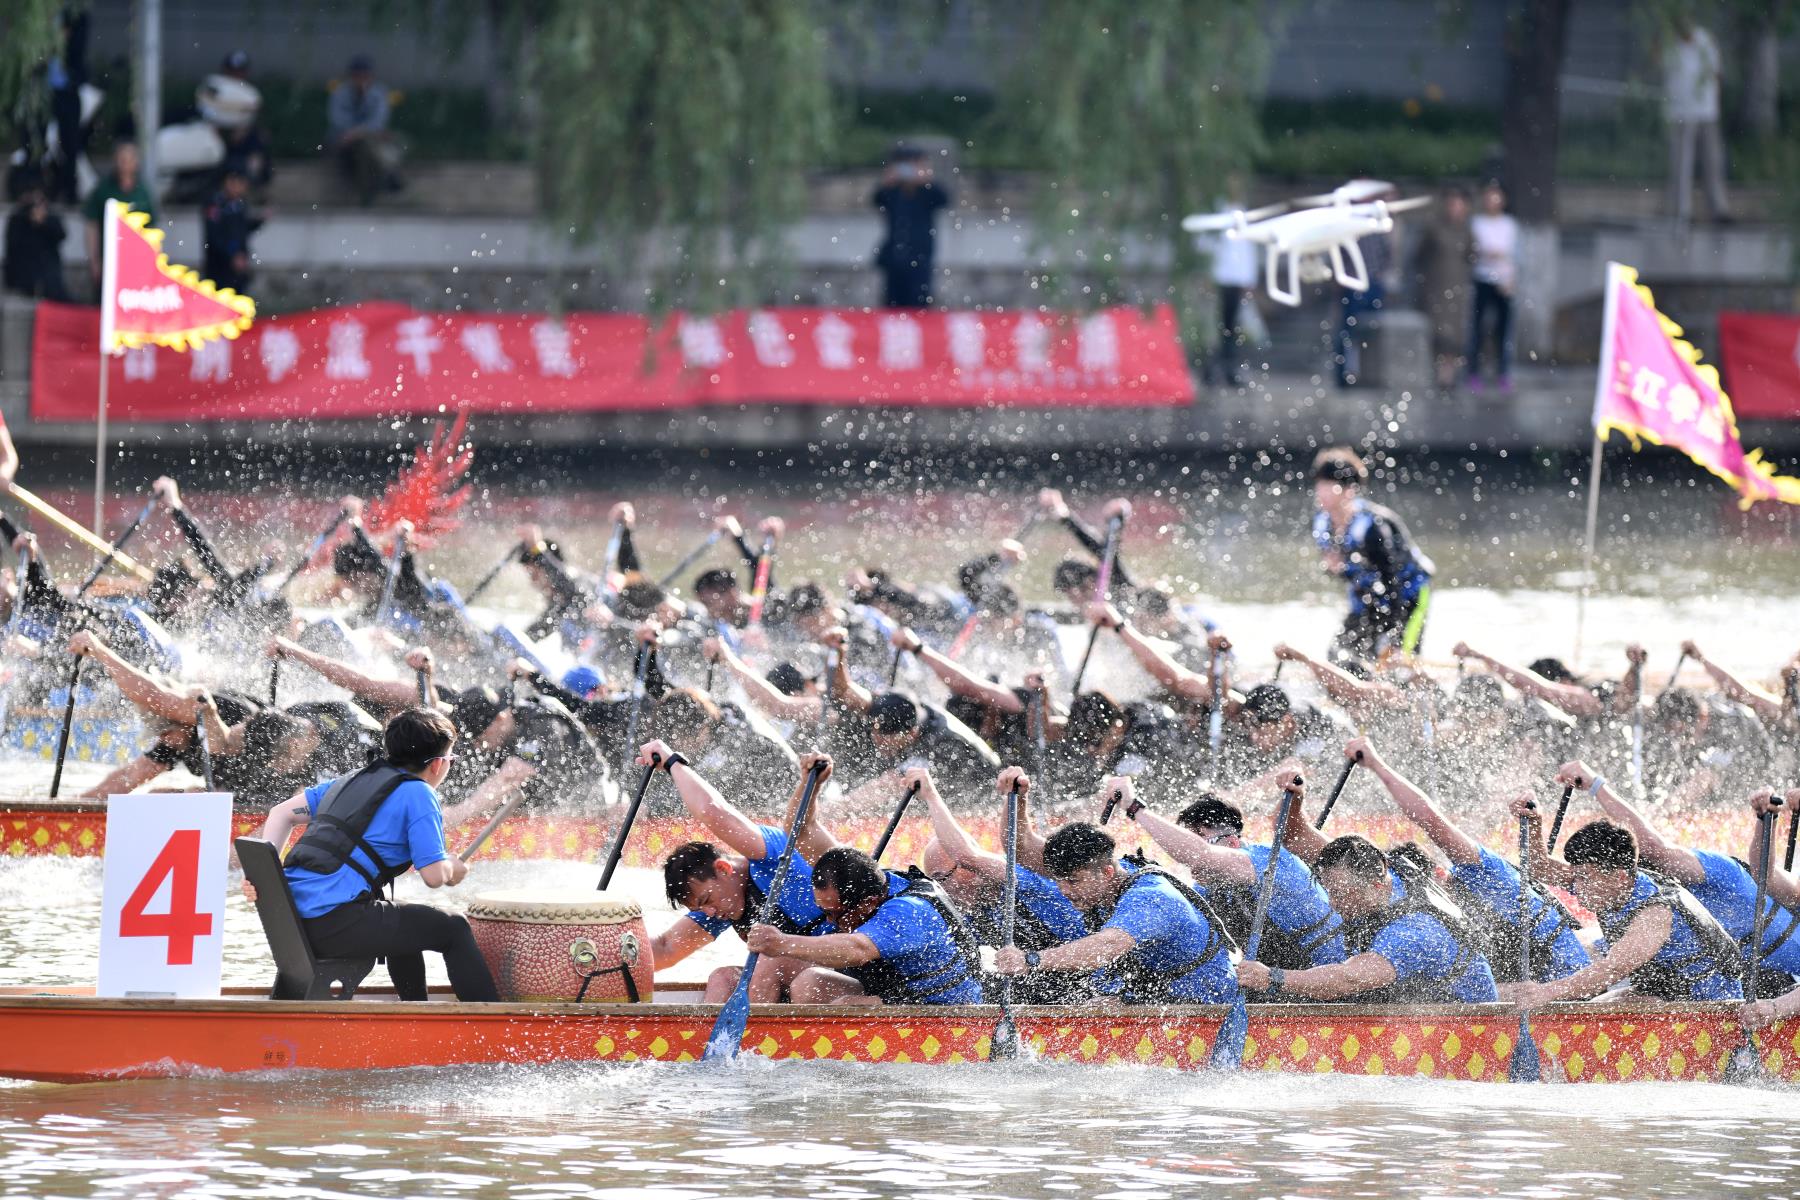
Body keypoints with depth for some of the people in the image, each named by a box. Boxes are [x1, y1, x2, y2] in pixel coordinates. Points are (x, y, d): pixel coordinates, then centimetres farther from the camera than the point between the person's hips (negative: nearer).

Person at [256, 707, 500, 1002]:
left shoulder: (352, 781, 22)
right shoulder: (418, 794, -2)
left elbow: (281, 813, 24)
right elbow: (434, 875, -8)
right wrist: (453, 868, 15)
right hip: (335, 920, -9)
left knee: (404, 925, 34)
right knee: (454, 929, 4)